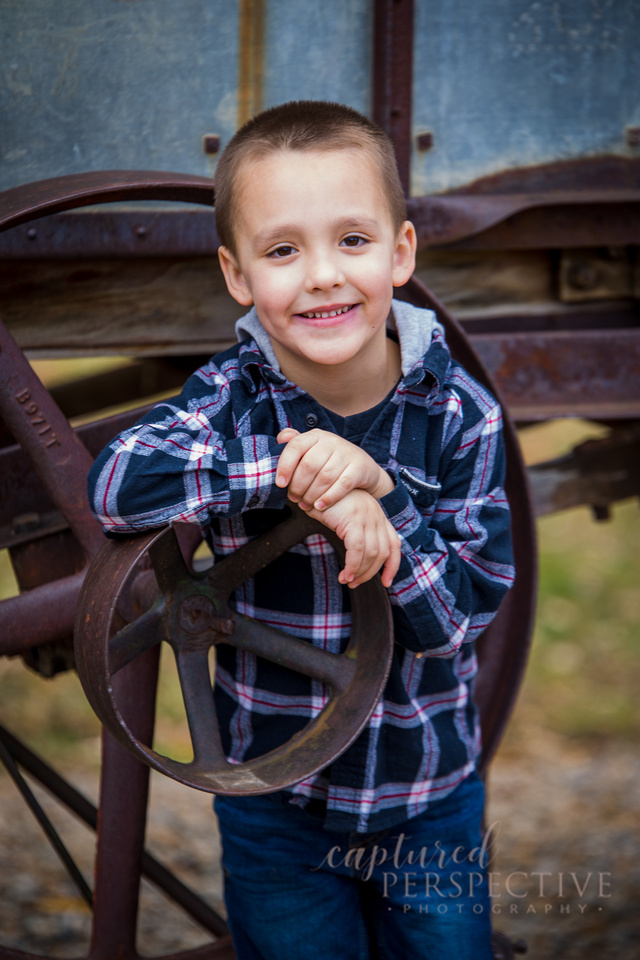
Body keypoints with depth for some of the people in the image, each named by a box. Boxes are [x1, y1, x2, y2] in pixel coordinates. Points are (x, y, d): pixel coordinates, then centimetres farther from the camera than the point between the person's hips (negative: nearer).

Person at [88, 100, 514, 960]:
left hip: (432, 800, 1)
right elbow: (117, 485, -32)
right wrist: (298, 471, -38)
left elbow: (462, 612, -16)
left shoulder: (460, 414, -12)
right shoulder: (232, 396, -13)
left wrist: (380, 491, -31)